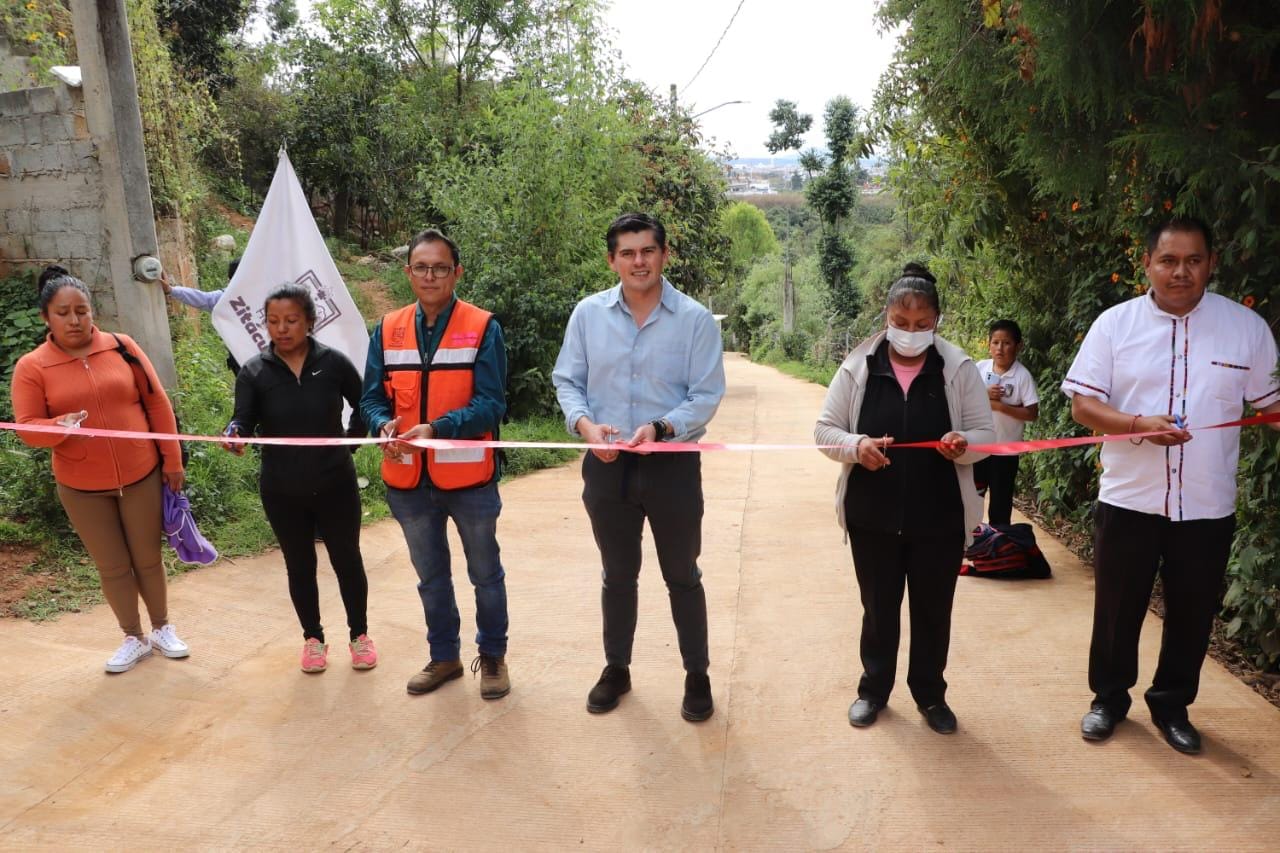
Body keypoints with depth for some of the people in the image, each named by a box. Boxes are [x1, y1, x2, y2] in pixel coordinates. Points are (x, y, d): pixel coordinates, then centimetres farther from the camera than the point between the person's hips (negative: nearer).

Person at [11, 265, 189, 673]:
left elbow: (157, 405, 0)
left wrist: (172, 460, -1)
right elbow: (27, 427, -6)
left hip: (141, 477, 0)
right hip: (81, 488, 0)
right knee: (112, 567, 10)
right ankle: (134, 638, 28)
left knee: (148, 559, 12)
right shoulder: (31, 367, -6)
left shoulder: (122, 347, -3)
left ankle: (162, 628, 31)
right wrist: (60, 426, -28)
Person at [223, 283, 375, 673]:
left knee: (347, 560, 11)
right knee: (299, 566, 14)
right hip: (282, 492, 1)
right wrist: (234, 436, -35)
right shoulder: (253, 371, -5)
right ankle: (313, 638, 33)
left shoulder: (333, 362, -7)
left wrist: (351, 440, -1)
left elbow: (365, 405, 6)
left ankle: (359, 634, 30)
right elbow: (243, 422, -14)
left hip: (335, 485, -1)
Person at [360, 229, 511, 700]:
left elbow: (491, 403, -15)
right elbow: (372, 397, 3)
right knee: (430, 576, 20)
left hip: (469, 478, -3)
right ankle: (444, 656, 39)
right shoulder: (387, 330, 3)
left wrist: (437, 428, -28)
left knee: (485, 574, 14)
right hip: (408, 480, 4)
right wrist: (385, 425, -19)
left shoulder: (483, 327, -10)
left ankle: (492, 655, 35)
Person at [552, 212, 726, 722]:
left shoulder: (695, 319, -8)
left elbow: (706, 396, -10)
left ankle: (697, 676, 29)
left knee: (682, 576, 12)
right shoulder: (588, 314, -1)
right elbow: (567, 381, 2)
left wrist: (661, 427, -26)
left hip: (673, 465, -2)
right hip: (607, 465, 2)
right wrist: (584, 424, -17)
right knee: (617, 575, 18)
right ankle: (616, 669, 36)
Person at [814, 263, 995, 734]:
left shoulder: (959, 368, -4)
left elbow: (985, 434, 0)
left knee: (934, 610, 14)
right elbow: (825, 429, -1)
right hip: (873, 516, 0)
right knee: (878, 607, 14)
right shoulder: (858, 365, -4)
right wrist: (855, 445, -22)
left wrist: (964, 444, -24)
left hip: (940, 517, 0)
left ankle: (931, 695, 35)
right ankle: (874, 689, 34)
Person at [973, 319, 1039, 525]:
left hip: (1006, 449, -3)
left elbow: (1032, 413, -12)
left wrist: (1001, 406, -20)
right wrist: (984, 395, -14)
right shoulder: (980, 368, -1)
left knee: (1000, 504, 7)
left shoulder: (1022, 376, -11)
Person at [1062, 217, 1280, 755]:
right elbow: (1083, 406, -6)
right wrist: (1140, 424, -22)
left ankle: (1172, 705, 34)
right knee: (1117, 607, 11)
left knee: (1192, 612, 14)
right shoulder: (1115, 323, -4)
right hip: (1129, 499, -1)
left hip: (1208, 505, 1)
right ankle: (1109, 697, 31)